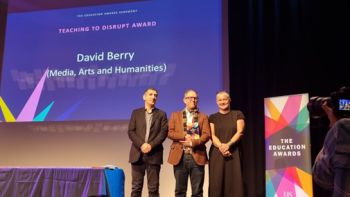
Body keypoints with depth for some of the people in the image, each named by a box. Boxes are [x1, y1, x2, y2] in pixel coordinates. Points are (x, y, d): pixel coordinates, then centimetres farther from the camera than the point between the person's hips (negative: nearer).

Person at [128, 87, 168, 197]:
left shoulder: (161, 114, 11)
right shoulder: (136, 113, 12)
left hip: (154, 155, -1)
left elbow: (163, 132, -1)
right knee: (136, 187, 3)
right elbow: (131, 131, 2)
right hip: (138, 154, 1)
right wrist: (141, 145, -12)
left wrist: (151, 145, -14)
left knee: (153, 188, 1)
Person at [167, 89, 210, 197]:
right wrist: (185, 136, -11)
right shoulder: (175, 115, 12)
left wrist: (193, 142, -16)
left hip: (197, 156, 0)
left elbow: (206, 134, -2)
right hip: (180, 156, 0)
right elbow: (170, 132, 1)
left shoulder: (203, 116, 11)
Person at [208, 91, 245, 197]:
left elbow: (240, 132, -4)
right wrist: (221, 147, -18)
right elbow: (212, 135, 0)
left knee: (233, 182, -4)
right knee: (217, 182, -2)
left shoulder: (238, 114, 7)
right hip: (216, 153, 1)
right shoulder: (212, 117, 10)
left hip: (234, 152, -1)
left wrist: (228, 145, -19)